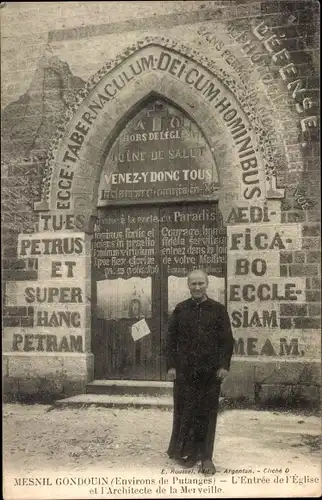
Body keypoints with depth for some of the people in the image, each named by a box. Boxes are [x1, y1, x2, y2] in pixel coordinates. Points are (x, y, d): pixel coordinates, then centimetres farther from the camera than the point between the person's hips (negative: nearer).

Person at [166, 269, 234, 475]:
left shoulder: (218, 309, 3)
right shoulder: (180, 310, 6)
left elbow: (227, 340, 2)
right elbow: (172, 339, 7)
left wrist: (224, 365, -5)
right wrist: (171, 365, 0)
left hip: (210, 371, -1)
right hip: (185, 371, 1)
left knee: (207, 414, 4)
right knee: (184, 412, 5)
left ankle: (206, 457, 13)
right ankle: (186, 452, 19)